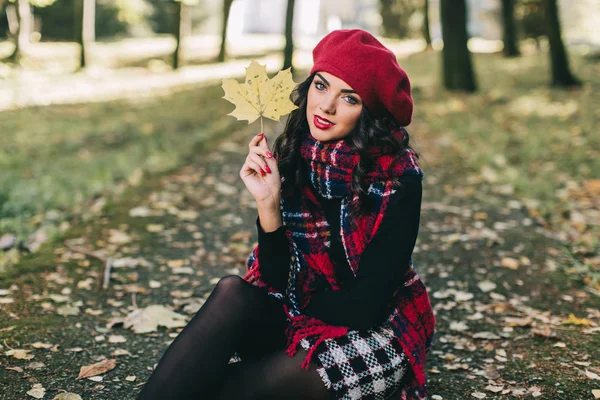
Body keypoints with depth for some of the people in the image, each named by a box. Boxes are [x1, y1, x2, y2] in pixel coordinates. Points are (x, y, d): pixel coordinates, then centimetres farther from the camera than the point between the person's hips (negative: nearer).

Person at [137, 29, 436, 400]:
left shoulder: (397, 177, -17)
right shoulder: (292, 157, -4)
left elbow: (366, 303, -18)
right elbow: (279, 282, -6)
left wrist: (287, 315, -8)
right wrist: (269, 203, -20)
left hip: (375, 333, -4)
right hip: (302, 319, 4)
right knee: (232, 291, -26)